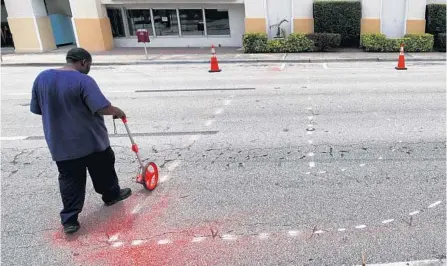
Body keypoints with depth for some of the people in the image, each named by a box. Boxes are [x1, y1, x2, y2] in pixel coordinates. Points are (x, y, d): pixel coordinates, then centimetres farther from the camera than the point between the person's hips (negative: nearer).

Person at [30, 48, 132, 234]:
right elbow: (103, 108, -25)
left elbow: (37, 109, 7)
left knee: (69, 180, 12)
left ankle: (69, 219, 12)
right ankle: (111, 195, 40)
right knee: (104, 169, 19)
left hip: (60, 143, 5)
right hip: (91, 140, -4)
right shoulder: (84, 81, -19)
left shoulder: (42, 77, 0)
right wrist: (118, 112, -5)